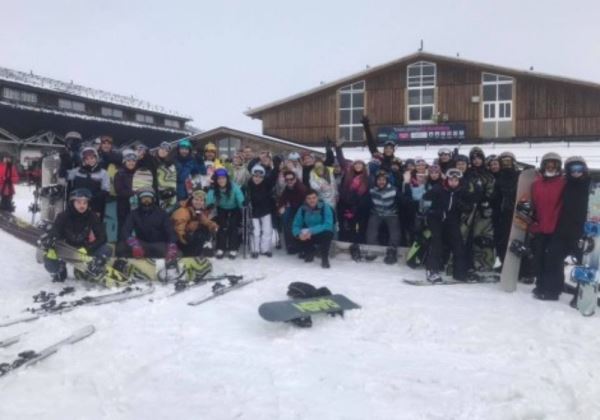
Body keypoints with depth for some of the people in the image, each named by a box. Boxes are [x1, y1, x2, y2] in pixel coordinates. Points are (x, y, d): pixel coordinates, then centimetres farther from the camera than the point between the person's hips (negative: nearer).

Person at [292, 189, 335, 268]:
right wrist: (299, 234, -34)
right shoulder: (302, 209, -8)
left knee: (327, 234, -36)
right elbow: (296, 226, -10)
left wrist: (311, 231, -39)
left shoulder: (325, 207, -18)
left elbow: (328, 225, -29)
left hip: (322, 234, -3)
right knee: (300, 236, -26)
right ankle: (309, 253, 8)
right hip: (308, 235, 4)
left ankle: (325, 258, -13)